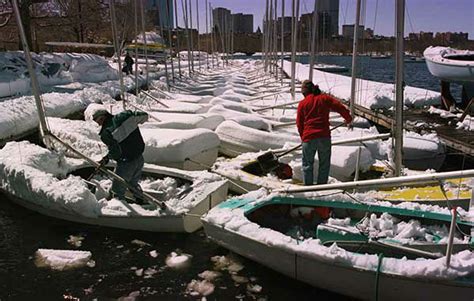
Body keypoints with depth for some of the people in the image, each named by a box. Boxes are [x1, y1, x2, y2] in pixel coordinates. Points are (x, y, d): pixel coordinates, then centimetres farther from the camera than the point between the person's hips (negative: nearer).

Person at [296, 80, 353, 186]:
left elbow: (299, 123, 8)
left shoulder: (302, 103, 6)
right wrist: (348, 119, 18)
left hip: (308, 138, 0)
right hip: (324, 137, 1)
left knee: (307, 164, 12)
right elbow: (341, 108, 1)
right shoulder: (324, 98, 7)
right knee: (324, 164, 13)